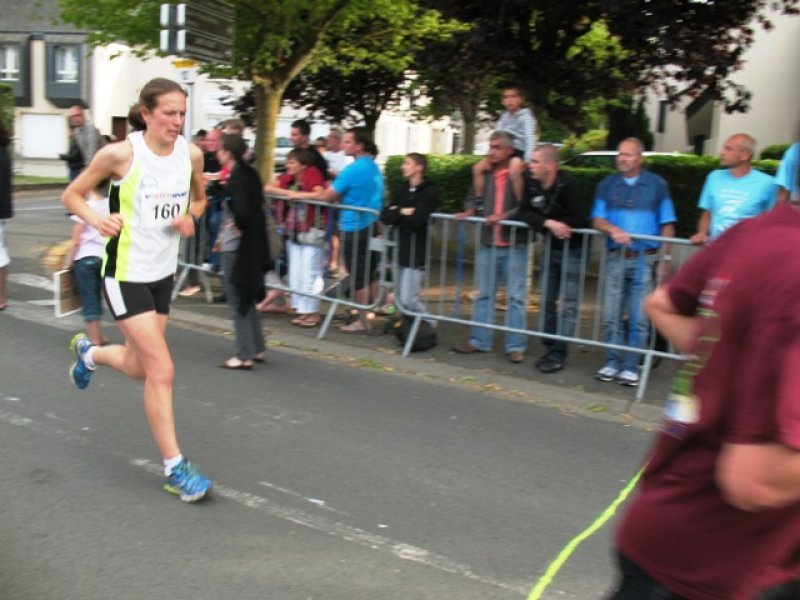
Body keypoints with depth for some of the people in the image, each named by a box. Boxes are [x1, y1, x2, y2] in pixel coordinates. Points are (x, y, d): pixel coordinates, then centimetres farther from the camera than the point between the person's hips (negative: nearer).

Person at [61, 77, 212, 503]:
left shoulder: (191, 154, -2)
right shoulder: (120, 154, -15)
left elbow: (198, 199, 16)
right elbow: (71, 195, -3)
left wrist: (189, 216, -6)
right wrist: (97, 219, -22)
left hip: (163, 272, 6)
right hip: (125, 274, -6)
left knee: (140, 367, 19)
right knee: (162, 370, -10)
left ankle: (89, 353, 53)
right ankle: (174, 468, 4)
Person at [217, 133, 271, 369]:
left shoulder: (236, 178, -18)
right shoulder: (250, 173, 8)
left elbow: (242, 211, -29)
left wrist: (237, 226, -11)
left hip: (235, 246, -9)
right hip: (253, 245, 9)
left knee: (238, 301, 1)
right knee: (247, 299, 19)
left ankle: (245, 356, 7)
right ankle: (258, 349, 26)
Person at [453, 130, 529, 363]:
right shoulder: (486, 174, 9)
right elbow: (476, 197, 18)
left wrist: (505, 216, -24)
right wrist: (471, 211, -2)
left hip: (514, 245, -5)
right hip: (488, 243, 6)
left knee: (516, 296, 1)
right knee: (484, 294, 12)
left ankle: (515, 346, 6)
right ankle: (479, 340, 20)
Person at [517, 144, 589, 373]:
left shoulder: (567, 184, -23)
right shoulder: (531, 182, -5)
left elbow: (580, 220, -25)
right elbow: (524, 213, -7)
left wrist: (560, 225, -13)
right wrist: (548, 223, -21)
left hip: (573, 249, -7)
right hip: (551, 247, 7)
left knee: (568, 304, -4)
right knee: (547, 301, 13)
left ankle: (558, 355, -2)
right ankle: (549, 348, 24)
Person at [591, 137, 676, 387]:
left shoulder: (657, 185, 8)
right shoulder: (606, 185, 13)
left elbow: (667, 226, 6)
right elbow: (597, 220, 5)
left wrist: (664, 258, -2)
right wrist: (612, 229, -16)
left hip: (645, 260, -2)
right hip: (616, 258, 2)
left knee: (639, 319, -2)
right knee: (611, 316, 2)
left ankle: (631, 368, 5)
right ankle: (612, 363, 12)